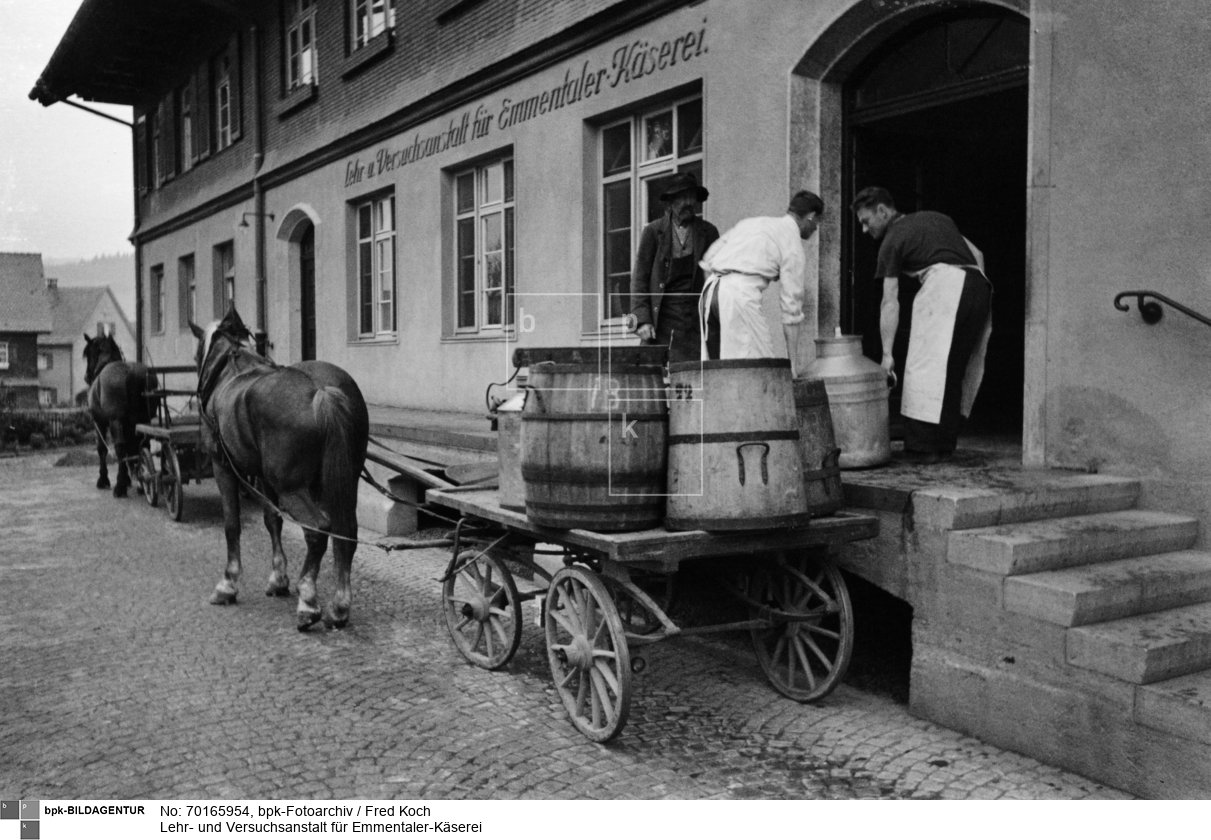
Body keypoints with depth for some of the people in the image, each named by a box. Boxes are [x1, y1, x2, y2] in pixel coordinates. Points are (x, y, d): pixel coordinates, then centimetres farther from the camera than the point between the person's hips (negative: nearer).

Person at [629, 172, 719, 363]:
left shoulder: (709, 232, 11)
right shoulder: (653, 232, 7)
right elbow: (639, 278, 5)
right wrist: (642, 320, -7)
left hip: (697, 317, 1)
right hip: (662, 317, -1)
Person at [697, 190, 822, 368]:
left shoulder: (751, 222, 24)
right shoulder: (793, 243, 5)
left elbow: (708, 259, 23)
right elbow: (791, 303, 3)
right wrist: (793, 360, 6)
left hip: (709, 289, 8)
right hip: (740, 295, -7)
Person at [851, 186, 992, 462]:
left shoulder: (892, 240, 9)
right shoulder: (935, 217, 29)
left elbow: (890, 302, 4)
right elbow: (977, 255, 25)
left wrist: (887, 353, 4)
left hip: (945, 281, -7)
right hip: (979, 284, 7)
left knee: (925, 366, -4)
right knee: (957, 369, 12)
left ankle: (921, 447, -8)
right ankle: (945, 445, 15)